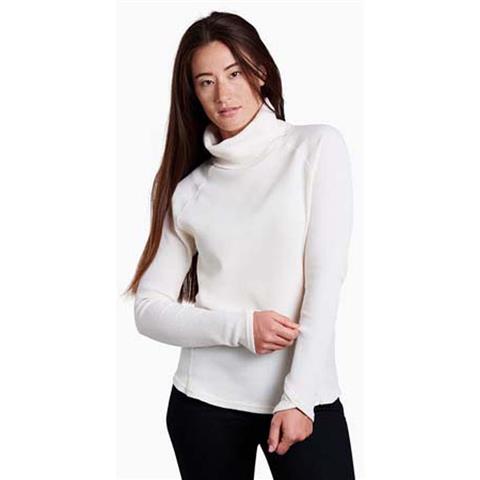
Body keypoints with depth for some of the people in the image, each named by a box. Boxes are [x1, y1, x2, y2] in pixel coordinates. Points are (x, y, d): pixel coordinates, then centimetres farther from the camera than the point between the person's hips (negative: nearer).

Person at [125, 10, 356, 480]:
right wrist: (239, 327, -13)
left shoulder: (317, 146, -1)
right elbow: (149, 309, 2)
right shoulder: (188, 188, 4)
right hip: (205, 399, 2)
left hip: (305, 394, -1)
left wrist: (298, 395, -13)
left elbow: (326, 275, -8)